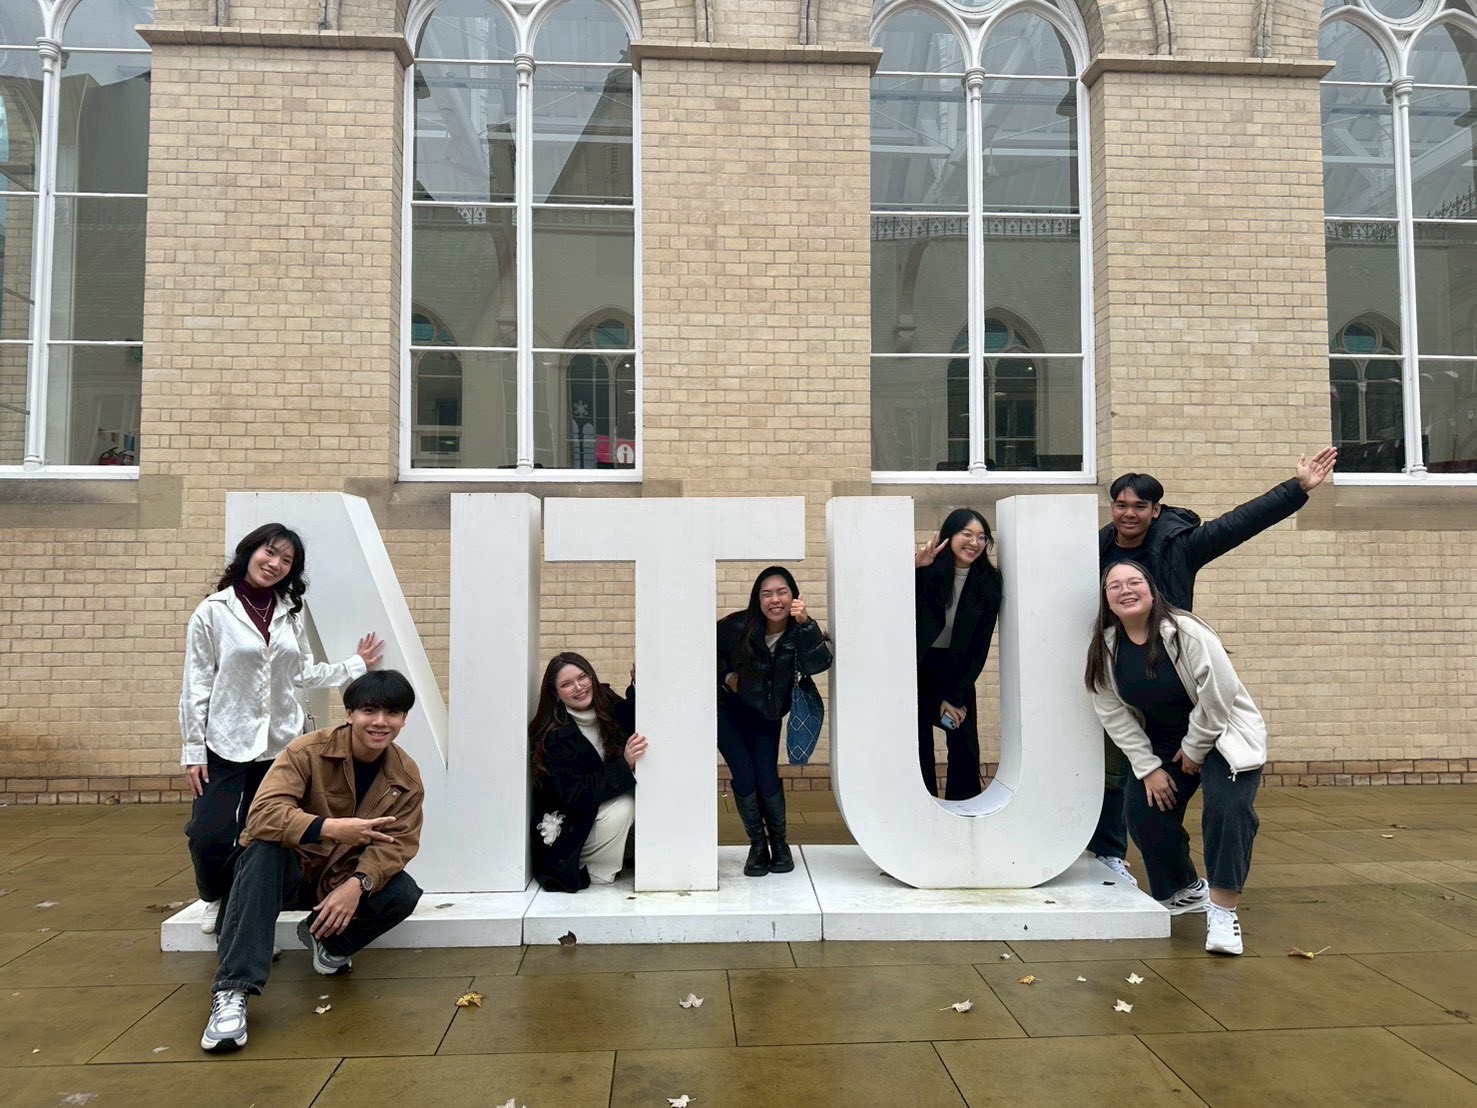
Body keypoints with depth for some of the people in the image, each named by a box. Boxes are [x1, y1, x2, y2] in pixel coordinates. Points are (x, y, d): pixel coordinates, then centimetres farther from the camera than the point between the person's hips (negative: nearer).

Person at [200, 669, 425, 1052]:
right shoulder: (308, 752, -20)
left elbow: (398, 843, -14)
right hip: (292, 870, -3)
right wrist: (330, 829, -48)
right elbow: (263, 814, -32)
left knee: (404, 893, -24)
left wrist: (358, 884, -33)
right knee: (264, 850, -35)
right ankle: (232, 991, -36)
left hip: (345, 881, 3)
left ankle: (327, 939, 9)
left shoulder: (406, 775, -9)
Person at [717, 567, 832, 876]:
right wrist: (726, 675, -13)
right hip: (729, 713, -1)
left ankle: (780, 843, 17)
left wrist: (805, 623, -48)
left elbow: (818, 664, -38)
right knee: (744, 778, -9)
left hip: (766, 716, 1)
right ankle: (758, 845, 12)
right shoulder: (739, 626, -21)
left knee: (767, 778, -8)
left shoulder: (800, 633, -18)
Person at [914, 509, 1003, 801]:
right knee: (919, 744, -3)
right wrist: (915, 567, -41)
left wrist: (955, 695, -5)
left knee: (965, 747, 0)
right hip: (919, 666, -3)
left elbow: (981, 644, -3)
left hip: (958, 669, 3)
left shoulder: (990, 582, -6)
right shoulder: (927, 572, -15)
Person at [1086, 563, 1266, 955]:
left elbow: (1217, 697, -23)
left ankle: (1222, 910, -17)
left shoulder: (1185, 632, -25)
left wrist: (1195, 750, -14)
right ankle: (1185, 891, 19)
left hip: (1222, 734, -5)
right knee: (1142, 809, -7)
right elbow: (1115, 715, -5)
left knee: (1228, 808, -27)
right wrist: (1148, 767, -9)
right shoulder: (1105, 650, -9)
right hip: (1163, 744, 5)